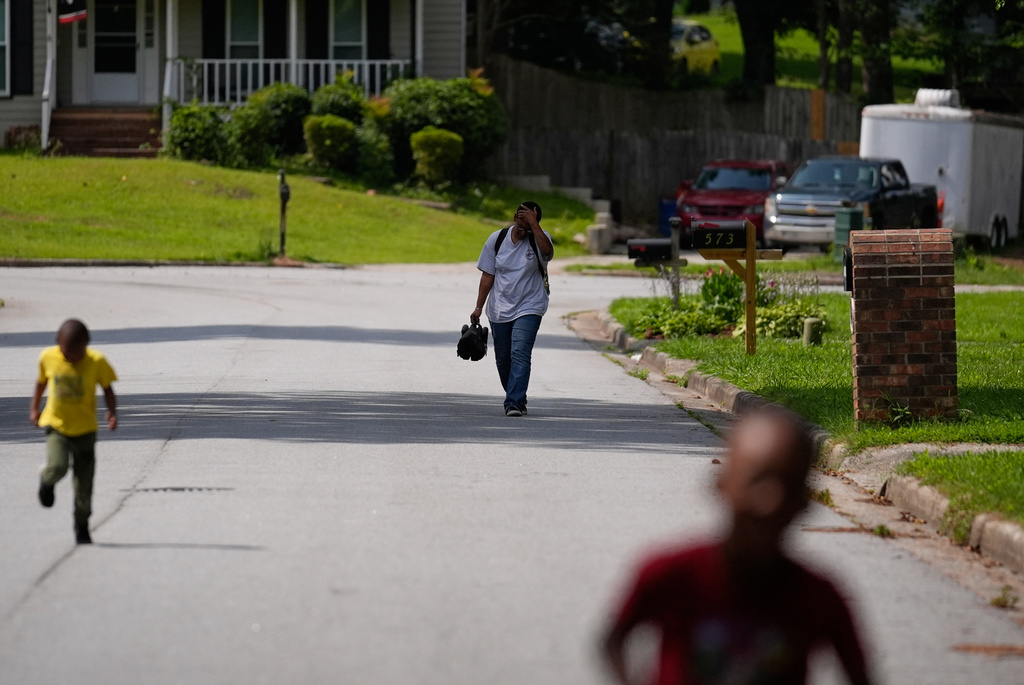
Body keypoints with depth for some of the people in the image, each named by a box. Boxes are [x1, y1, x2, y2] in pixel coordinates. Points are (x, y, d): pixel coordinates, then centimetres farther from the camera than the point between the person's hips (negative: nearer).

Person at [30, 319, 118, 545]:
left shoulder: (96, 361, -14)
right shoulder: (48, 357, -9)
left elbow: (107, 389, -2)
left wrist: (112, 411, -18)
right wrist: (34, 407, 12)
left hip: (85, 428, 0)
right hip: (56, 424, 0)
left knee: (84, 483, 3)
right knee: (57, 467, -24)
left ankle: (82, 526, 25)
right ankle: (47, 480, 14)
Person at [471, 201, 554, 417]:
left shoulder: (539, 238, -6)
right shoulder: (497, 239, 0)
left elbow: (547, 251, -32)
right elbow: (487, 275, 5)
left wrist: (533, 224, -32)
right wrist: (479, 307, 5)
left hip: (528, 308, -3)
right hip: (499, 310, 3)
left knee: (520, 355, -17)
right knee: (503, 359, 10)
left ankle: (514, 403, -21)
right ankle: (518, 398, 29)